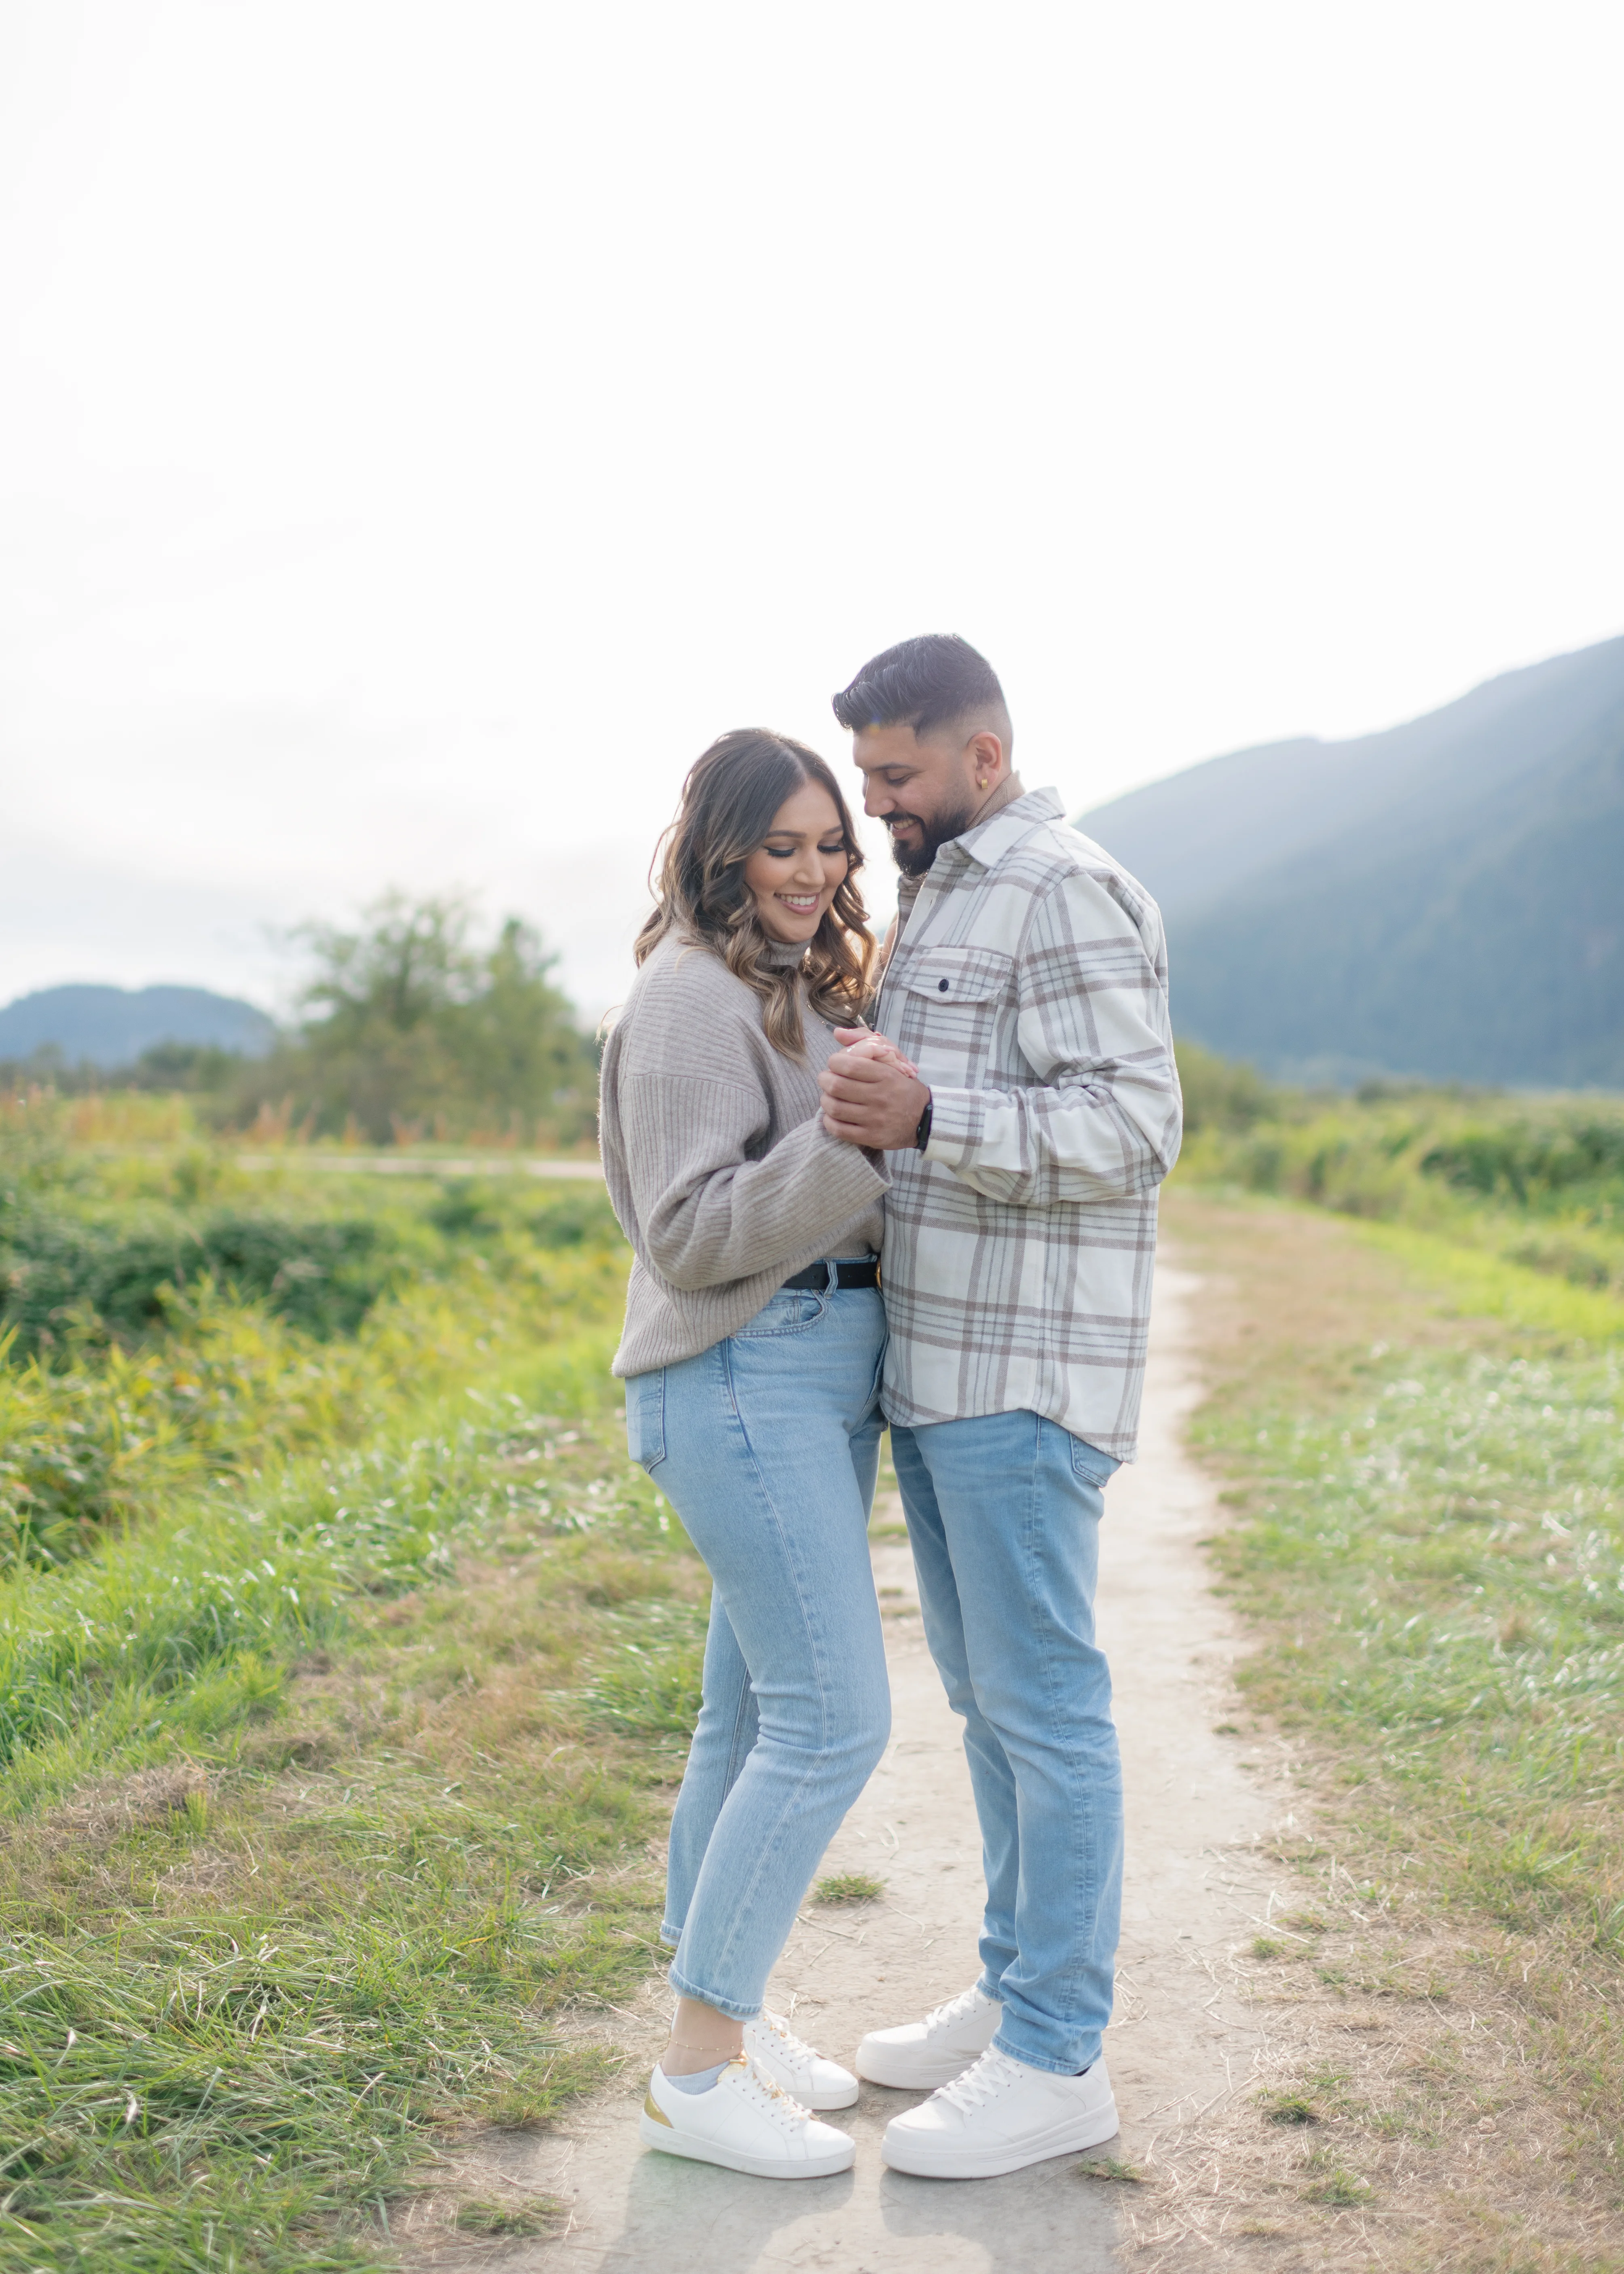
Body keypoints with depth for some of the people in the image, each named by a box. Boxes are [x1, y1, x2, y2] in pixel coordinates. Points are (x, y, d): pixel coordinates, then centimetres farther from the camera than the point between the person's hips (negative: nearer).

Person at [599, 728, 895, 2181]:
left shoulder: (807, 988, 17)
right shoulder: (691, 994, -12)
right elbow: (691, 1233, -18)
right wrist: (847, 1141, -26)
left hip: (823, 1374, 9)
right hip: (741, 1376, -9)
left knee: (755, 1712, 13)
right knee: (835, 1720, -10)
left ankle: (723, 2018, 25)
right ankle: (698, 2074, 1)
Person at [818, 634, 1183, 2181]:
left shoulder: (1067, 895, -12)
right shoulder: (938, 902, 18)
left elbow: (1134, 1125, -21)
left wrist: (928, 1117, -29)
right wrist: (860, 1109, 11)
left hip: (1023, 1380, -10)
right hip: (935, 1367, 10)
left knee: (1044, 1708, -2)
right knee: (985, 1698, 16)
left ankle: (1055, 2064, 8)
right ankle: (1011, 1994, 29)